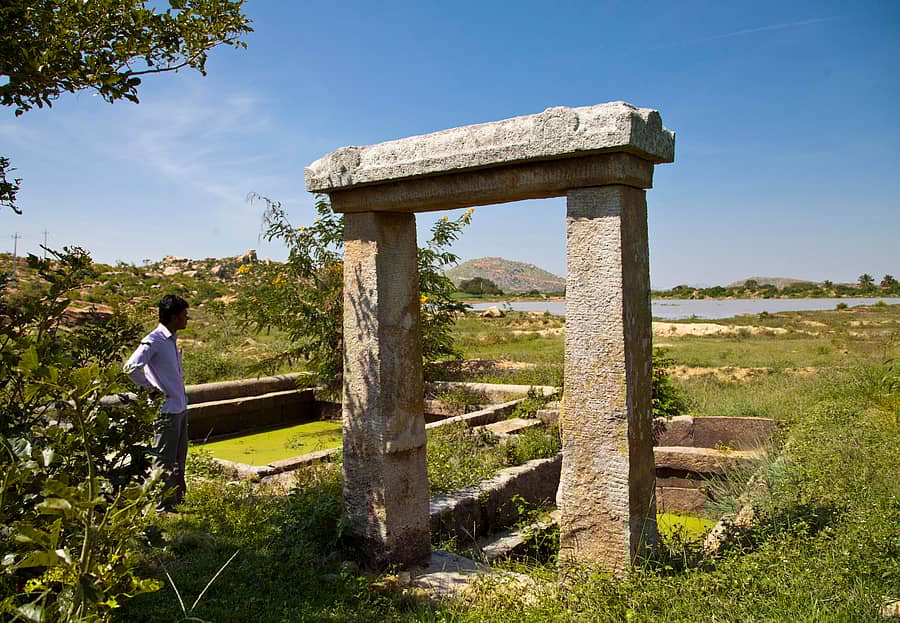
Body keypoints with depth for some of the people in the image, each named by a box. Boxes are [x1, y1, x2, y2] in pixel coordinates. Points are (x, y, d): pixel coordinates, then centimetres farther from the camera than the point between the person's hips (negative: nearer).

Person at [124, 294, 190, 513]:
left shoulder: (172, 339, 11)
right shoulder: (154, 341, -16)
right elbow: (131, 367, -26)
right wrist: (151, 388, -17)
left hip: (180, 407, 9)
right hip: (166, 409, -9)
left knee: (179, 457, 19)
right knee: (165, 460, 0)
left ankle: (177, 498, 32)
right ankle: (163, 505, 11)